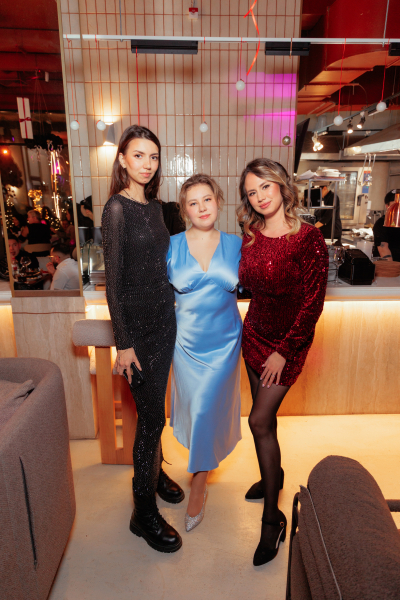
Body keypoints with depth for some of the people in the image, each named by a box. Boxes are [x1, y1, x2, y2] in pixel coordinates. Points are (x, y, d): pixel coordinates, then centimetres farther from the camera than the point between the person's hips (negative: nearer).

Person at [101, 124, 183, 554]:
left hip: (164, 320, 7)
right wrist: (123, 343, -16)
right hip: (138, 325, -7)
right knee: (151, 415, 2)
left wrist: (172, 310, 16)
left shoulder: (154, 205, 9)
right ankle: (143, 512, 21)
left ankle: (155, 471, 43)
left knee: (154, 409, 20)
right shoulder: (116, 208, -13)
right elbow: (114, 281, -15)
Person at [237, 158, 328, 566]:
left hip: (289, 341, -5)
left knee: (260, 420, -6)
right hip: (254, 332, 6)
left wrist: (284, 351, -15)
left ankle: (272, 518, 15)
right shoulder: (250, 237, 0)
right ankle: (273, 475, 44)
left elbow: (313, 304, -17)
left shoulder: (308, 238, -18)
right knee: (264, 415, 17)